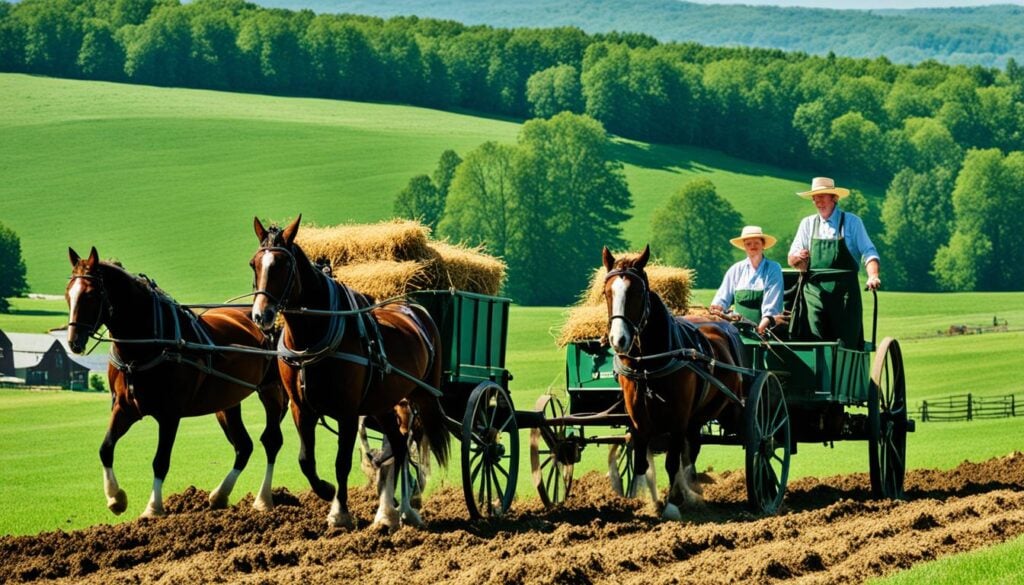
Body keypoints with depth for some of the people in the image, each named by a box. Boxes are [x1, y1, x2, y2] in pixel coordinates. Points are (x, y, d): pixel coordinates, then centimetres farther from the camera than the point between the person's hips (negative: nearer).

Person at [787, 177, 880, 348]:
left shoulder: (851, 222, 6)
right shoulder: (808, 224, 15)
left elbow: (868, 252, -1)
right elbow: (792, 259, 14)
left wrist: (873, 276, -20)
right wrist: (798, 257, -12)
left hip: (844, 291, -2)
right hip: (814, 291, 2)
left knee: (846, 344, -5)